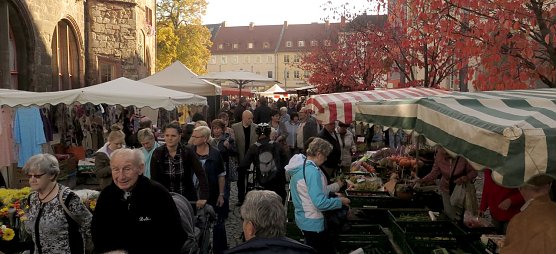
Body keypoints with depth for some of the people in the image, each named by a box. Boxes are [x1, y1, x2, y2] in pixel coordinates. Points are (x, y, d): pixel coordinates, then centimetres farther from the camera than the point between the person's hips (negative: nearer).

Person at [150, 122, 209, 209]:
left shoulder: (188, 152, -11)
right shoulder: (157, 153, -7)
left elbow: (201, 174, -16)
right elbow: (154, 179, -5)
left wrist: (203, 197, -25)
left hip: (187, 198, 0)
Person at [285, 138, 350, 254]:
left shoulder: (300, 165, 3)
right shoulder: (312, 171, -27)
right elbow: (320, 203, -30)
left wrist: (330, 193, 12)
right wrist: (340, 201, -16)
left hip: (303, 218, 10)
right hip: (313, 223, -10)